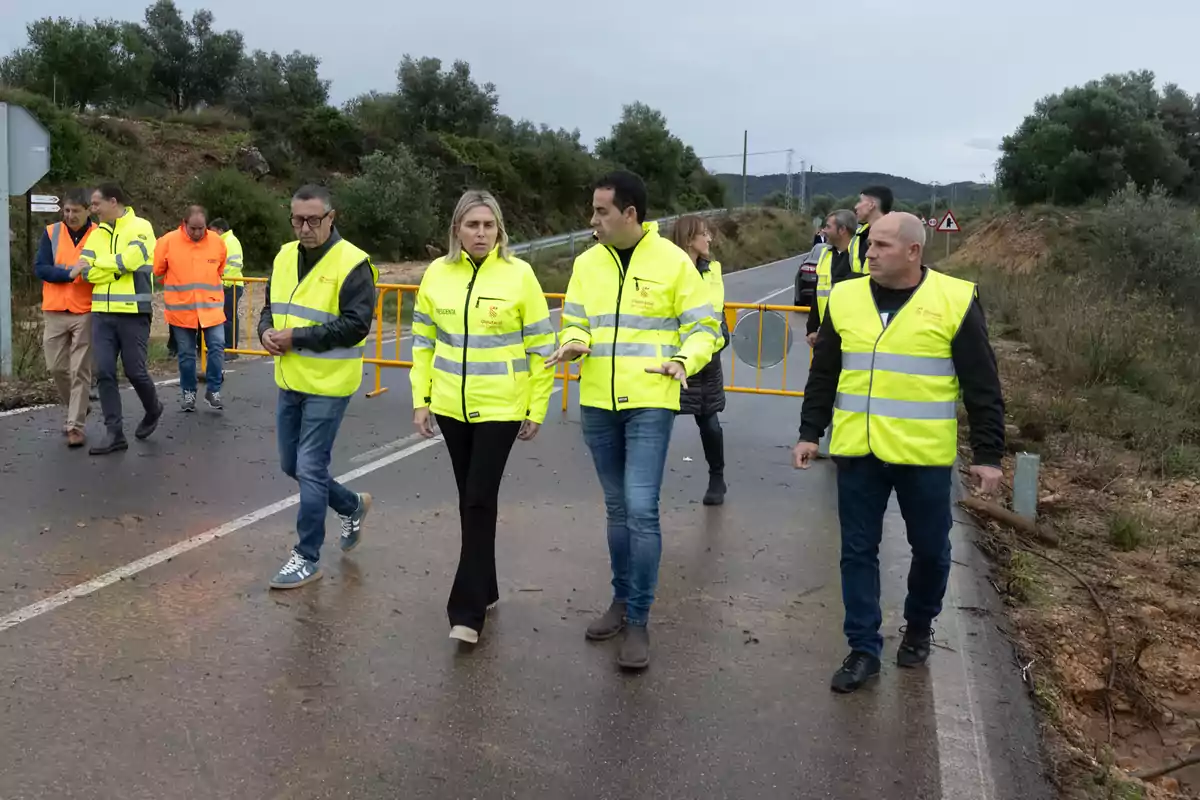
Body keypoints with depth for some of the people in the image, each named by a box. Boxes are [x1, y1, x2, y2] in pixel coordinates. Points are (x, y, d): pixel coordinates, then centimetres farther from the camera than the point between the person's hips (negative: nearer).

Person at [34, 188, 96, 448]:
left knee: (80, 372, -2)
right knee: (56, 368, 8)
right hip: (54, 313, 3)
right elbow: (40, 268, -4)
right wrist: (70, 273, -18)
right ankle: (74, 411, 31)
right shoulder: (51, 233, 4)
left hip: (86, 313, -3)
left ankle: (76, 426, 2)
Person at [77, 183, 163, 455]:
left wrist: (97, 265, -4)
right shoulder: (97, 233, 13)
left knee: (135, 371, 0)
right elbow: (85, 270, 1)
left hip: (133, 313, -5)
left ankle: (153, 411, 29)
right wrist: (118, 267, -11)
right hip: (102, 313, 5)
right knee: (104, 373, -1)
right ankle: (114, 433, 5)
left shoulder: (140, 227, -4)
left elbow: (129, 260, -18)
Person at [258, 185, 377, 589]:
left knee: (309, 469, -3)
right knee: (292, 465, 16)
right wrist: (266, 331, -5)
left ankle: (307, 557, 11)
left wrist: (296, 337, -20)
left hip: (327, 385, -8)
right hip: (289, 381, 8)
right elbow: (270, 306, 19)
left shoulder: (352, 263, -15)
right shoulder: (285, 256, 9)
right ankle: (352, 505, 39)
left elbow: (355, 325, -20)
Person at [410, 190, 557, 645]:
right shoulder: (437, 274, 1)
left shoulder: (519, 274, -9)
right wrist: (420, 400, 5)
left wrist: (537, 409, -4)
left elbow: (542, 347, -5)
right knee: (469, 500, 13)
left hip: (501, 408, -4)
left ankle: (467, 610, -2)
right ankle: (484, 589, 29)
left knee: (480, 501, -7)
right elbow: (423, 341, 9)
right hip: (450, 407, 4)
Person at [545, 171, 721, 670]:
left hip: (649, 404, -4)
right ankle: (622, 599, 31)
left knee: (641, 508, -10)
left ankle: (639, 620, 2)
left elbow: (704, 327, -3)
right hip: (597, 404, 5)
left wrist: (685, 360, -22)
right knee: (616, 507, 15)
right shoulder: (587, 263, 5)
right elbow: (575, 323, 11)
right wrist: (574, 343, -12)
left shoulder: (673, 262, -6)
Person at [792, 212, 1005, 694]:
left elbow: (982, 388, -3)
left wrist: (988, 455, -4)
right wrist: (809, 433, 8)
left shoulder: (954, 301, -6)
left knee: (930, 549, 12)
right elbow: (823, 376, 12)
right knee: (858, 551, 6)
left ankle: (918, 627, 37)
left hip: (923, 455, -2)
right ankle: (863, 649, 17)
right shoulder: (845, 298, 4)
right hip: (857, 453, 3)